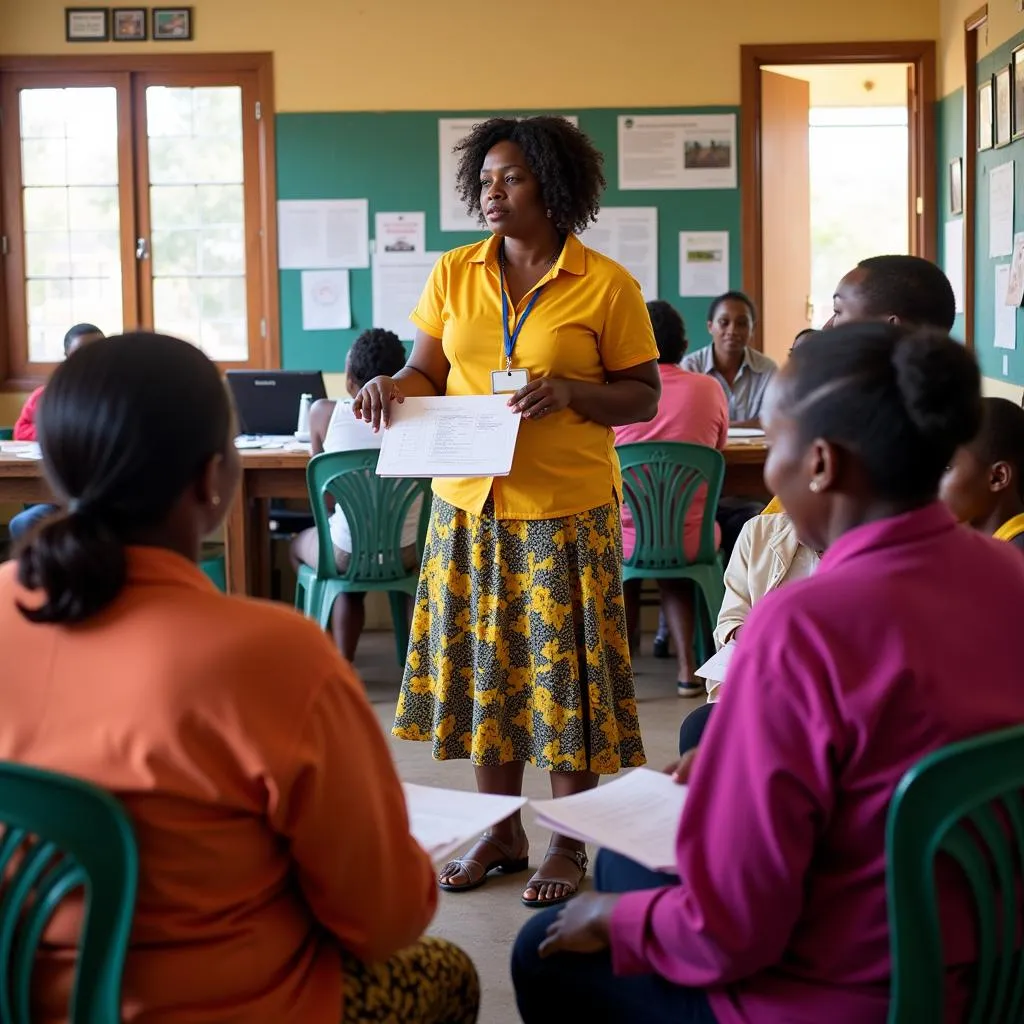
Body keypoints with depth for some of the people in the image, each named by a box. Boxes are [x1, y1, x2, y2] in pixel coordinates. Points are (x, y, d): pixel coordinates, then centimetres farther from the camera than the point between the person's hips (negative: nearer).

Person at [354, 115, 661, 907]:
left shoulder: (606, 284, -5)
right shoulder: (454, 274, 6)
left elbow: (644, 397, -2)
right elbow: (429, 372, 12)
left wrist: (569, 391, -19)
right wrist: (395, 387, -10)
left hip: (566, 507, -4)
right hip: (469, 503, 4)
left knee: (564, 669, 3)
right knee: (483, 664, 10)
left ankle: (570, 843, 18)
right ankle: (501, 833, 25)